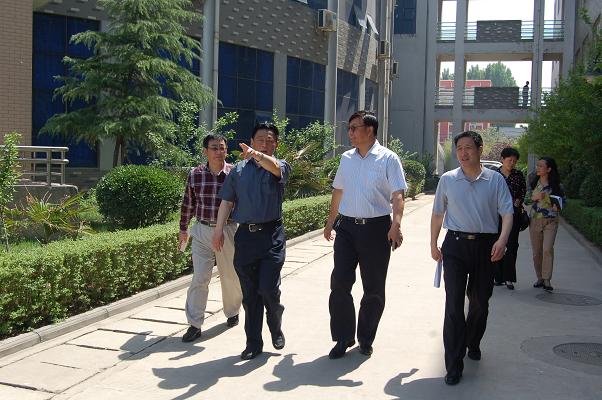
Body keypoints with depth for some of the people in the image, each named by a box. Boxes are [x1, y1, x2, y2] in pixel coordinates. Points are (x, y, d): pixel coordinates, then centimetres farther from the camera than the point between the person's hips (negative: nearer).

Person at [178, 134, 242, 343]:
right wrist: (183, 230, 15)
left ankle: (232, 313, 36)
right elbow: (188, 204, 10)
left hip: (227, 230, -1)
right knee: (199, 278, -2)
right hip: (202, 231, 1)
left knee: (230, 276, 13)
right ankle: (195, 324, 5)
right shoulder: (195, 175, 0)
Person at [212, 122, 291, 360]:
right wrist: (219, 230, 5)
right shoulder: (239, 169, 13)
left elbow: (274, 167, -22)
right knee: (249, 294, 7)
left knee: (268, 289, -9)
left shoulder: (280, 166, 4)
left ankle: (276, 328, 21)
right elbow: (227, 201, 13)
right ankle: (253, 343, 18)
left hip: (272, 235, -3)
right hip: (245, 235, 3)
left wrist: (256, 154, -41)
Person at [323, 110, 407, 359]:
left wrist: (396, 225, -26)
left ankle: (365, 339, 24)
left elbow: (397, 195, -12)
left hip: (376, 227, -4)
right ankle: (343, 338, 13)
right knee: (339, 283, -1)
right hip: (346, 226, 4)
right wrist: (330, 223, 21)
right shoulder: (346, 158, 11)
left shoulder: (388, 159, -5)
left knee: (374, 288, 7)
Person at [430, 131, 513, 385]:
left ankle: (473, 344, 41)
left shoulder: (495, 180, 2)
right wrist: (433, 245, 11)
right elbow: (437, 214, 11)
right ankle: (454, 366, -1)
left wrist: (502, 240, -19)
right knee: (454, 304, -6)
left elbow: (507, 212, -3)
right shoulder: (447, 180, 4)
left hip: (485, 245, 1)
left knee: (480, 301, 14)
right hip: (455, 243, -1)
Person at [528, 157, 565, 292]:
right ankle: (539, 278, 20)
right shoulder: (533, 183, 6)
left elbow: (562, 199, 8)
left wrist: (557, 207, -13)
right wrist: (534, 197, -10)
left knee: (548, 249, -17)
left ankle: (547, 280, -14)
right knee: (536, 252, 7)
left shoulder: (555, 185, -3)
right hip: (535, 220, 3)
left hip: (551, 221, -3)